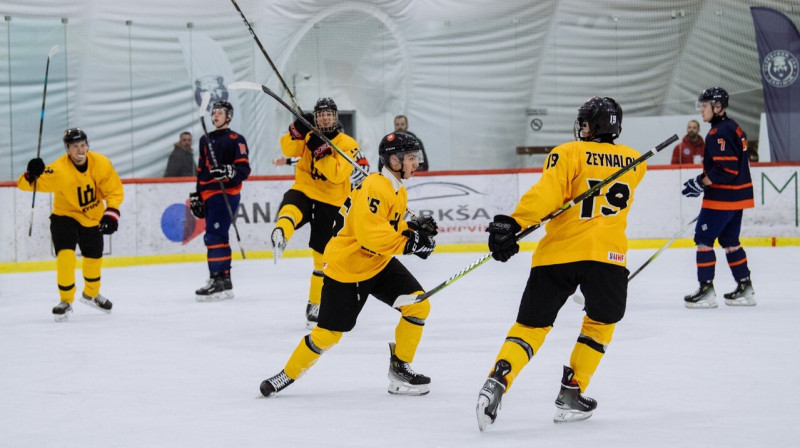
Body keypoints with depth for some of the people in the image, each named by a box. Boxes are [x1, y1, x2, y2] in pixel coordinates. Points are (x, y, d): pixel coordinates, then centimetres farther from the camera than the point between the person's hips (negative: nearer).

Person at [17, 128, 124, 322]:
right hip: (65, 216, -4)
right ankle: (66, 302, -5)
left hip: (93, 218, 4)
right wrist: (32, 176, -54)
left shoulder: (101, 163, -18)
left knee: (94, 257, 17)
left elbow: (115, 191, -6)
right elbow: (27, 184, -32)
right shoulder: (59, 170, -30)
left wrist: (111, 214, -18)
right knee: (66, 255, -22)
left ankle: (91, 294, 45)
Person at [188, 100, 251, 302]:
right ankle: (224, 281, 16)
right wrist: (197, 195, 22)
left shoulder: (236, 140, -4)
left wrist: (228, 171, -29)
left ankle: (218, 281, -19)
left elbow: (244, 169, -11)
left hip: (226, 193, -8)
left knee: (215, 236, -17)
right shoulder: (205, 140, 19)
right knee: (218, 236, 10)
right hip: (208, 194, 8)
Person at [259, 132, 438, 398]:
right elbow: (369, 232, -34)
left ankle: (400, 369, 7)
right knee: (328, 333, -4)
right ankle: (288, 374, 17)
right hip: (346, 267, -9)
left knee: (418, 305, -5)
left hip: (379, 264, 9)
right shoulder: (375, 188, -24)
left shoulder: (398, 191, 8)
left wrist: (414, 229, -3)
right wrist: (408, 242, -31)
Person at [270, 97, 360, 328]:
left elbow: (337, 175, -19)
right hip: (303, 190, 0)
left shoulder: (348, 144, -5)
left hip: (330, 202, 0)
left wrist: (321, 150, -29)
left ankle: (315, 304, 21)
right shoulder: (309, 133, 5)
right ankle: (280, 236, -72)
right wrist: (298, 129, -27)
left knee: (323, 256, 7)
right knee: (291, 209, -38)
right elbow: (289, 149, -11)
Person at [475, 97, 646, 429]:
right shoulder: (634, 162, 15)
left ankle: (497, 384, -14)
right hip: (607, 253, 1)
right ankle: (571, 394, 15)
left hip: (557, 252, -1)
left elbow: (546, 193, -12)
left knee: (531, 325, 7)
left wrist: (514, 223, -19)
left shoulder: (569, 154, 3)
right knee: (601, 322, 23)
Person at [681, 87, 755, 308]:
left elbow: (726, 169, -24)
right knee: (729, 240, 16)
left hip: (722, 197, -10)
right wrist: (703, 181, 20)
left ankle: (706, 290, -5)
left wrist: (700, 182, -18)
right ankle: (745, 289, 18)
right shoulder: (733, 128, 14)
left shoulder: (720, 132, -18)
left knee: (703, 238, -5)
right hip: (737, 195, 10)